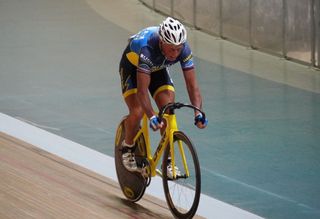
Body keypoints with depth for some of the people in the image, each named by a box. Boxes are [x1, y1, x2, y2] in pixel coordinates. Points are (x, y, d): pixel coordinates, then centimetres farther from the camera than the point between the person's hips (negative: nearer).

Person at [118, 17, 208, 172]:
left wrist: (198, 113, -41)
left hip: (158, 69, 4)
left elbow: (192, 84, -27)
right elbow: (142, 90, -45)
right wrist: (152, 117, -57)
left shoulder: (183, 49, -30)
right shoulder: (147, 48, -43)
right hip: (132, 67, -4)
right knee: (137, 112, -21)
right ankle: (128, 148, 6)